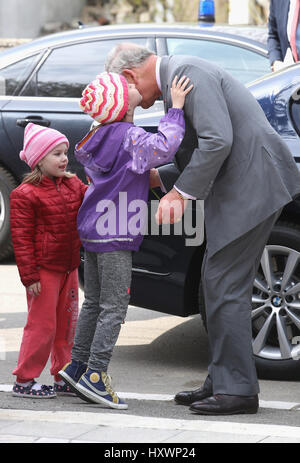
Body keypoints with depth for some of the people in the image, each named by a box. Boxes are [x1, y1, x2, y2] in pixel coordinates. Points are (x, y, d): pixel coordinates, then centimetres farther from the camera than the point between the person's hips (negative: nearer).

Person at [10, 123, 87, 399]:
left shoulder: (72, 185, 10)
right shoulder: (25, 194, -11)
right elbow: (21, 238, -12)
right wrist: (29, 275, -15)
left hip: (68, 268, 7)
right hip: (43, 270, -7)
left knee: (67, 324, 12)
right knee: (42, 325, -4)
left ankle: (63, 378, 23)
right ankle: (24, 381, 6)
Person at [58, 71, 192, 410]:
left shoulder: (105, 135, 14)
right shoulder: (129, 136, -14)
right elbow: (163, 148, -31)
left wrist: (147, 175, 23)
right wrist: (176, 109, -24)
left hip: (94, 229, 9)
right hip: (114, 234, -9)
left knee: (94, 303, 16)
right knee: (114, 307, -6)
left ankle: (77, 366, 21)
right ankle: (95, 374, -8)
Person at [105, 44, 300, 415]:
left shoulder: (187, 72, -13)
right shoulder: (177, 78, 20)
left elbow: (217, 140, -24)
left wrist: (182, 192, -18)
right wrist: (159, 178, 12)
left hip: (251, 184, -11)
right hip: (236, 188, 11)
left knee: (225, 286, -8)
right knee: (218, 284, 13)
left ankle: (238, 389, -3)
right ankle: (222, 382, 20)